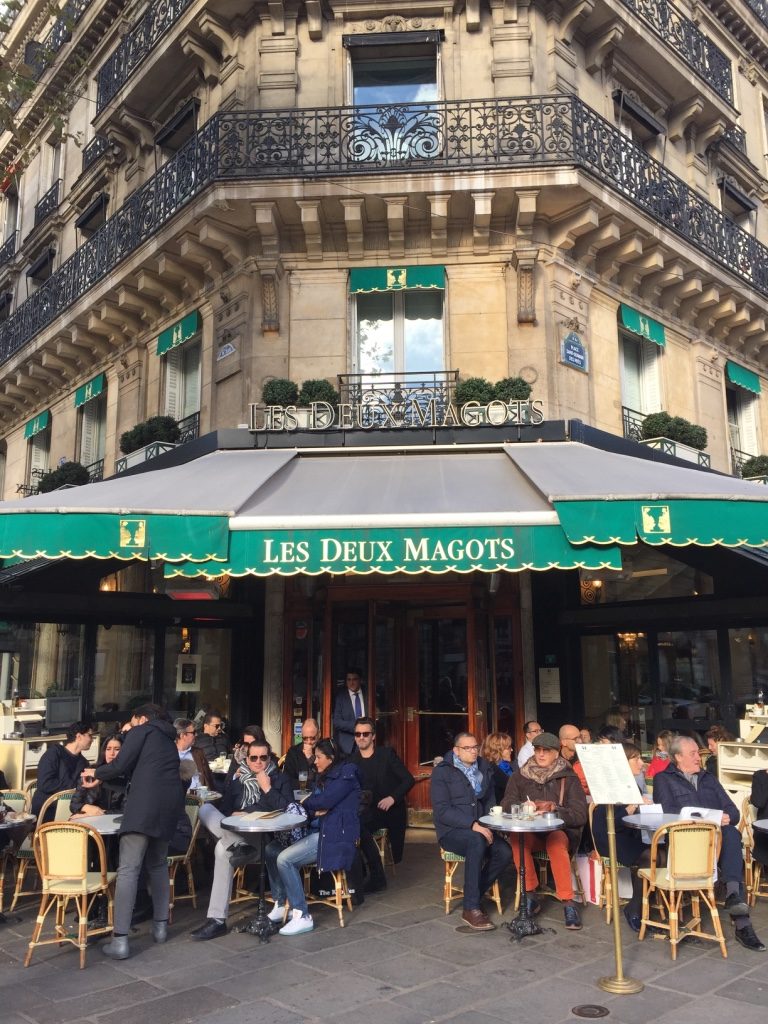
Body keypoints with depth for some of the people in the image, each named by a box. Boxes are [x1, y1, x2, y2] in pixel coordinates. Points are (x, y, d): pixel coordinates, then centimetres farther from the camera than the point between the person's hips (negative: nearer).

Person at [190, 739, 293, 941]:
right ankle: (239, 847, -40)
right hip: (235, 832, 5)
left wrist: (267, 789, -5)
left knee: (223, 849, -34)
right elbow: (223, 807, 17)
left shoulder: (280, 779, 12)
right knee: (206, 809, -21)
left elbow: (288, 810, 0)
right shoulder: (238, 779, 22)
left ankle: (217, 920, -31)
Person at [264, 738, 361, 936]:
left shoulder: (347, 773, -8)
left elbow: (325, 801, -19)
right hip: (318, 830, 10)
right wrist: (315, 810, -11)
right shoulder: (324, 776, 19)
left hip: (336, 835, -9)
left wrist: (308, 803, 0)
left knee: (285, 859, -22)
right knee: (272, 849, -1)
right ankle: (280, 905, 8)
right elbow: (309, 807, 13)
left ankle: (302, 916, -15)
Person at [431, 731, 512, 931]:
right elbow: (442, 811, -14)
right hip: (451, 831, -5)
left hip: (480, 829, 5)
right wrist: (473, 825, -25)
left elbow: (490, 802, 17)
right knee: (477, 841, -36)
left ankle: (473, 896, -5)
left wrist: (487, 826, -4)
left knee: (505, 852, -23)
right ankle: (471, 909, -27)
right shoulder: (442, 772, -5)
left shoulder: (485, 769, 12)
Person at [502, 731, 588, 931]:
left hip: (559, 831, -2)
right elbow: (507, 805, -2)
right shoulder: (521, 776, 6)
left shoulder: (568, 778, -1)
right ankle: (530, 895, -16)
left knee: (556, 842, -35)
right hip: (529, 832, 2)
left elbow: (580, 815, -7)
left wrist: (553, 809, -23)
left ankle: (568, 903, -28)